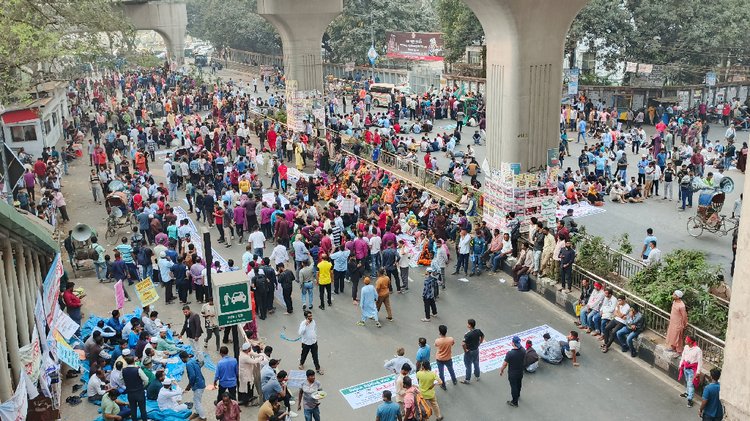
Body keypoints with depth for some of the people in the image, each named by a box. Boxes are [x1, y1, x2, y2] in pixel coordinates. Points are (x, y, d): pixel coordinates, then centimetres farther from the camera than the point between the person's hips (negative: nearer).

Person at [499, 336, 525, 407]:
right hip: (520, 372, 5)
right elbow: (524, 360, 3)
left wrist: (501, 370, -4)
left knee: (513, 386, 13)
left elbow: (505, 364, -22)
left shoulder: (510, 353, -33)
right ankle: (518, 395, 54)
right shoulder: (523, 351, -16)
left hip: (512, 374, -5)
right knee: (518, 384, 28)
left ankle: (514, 402, 28)